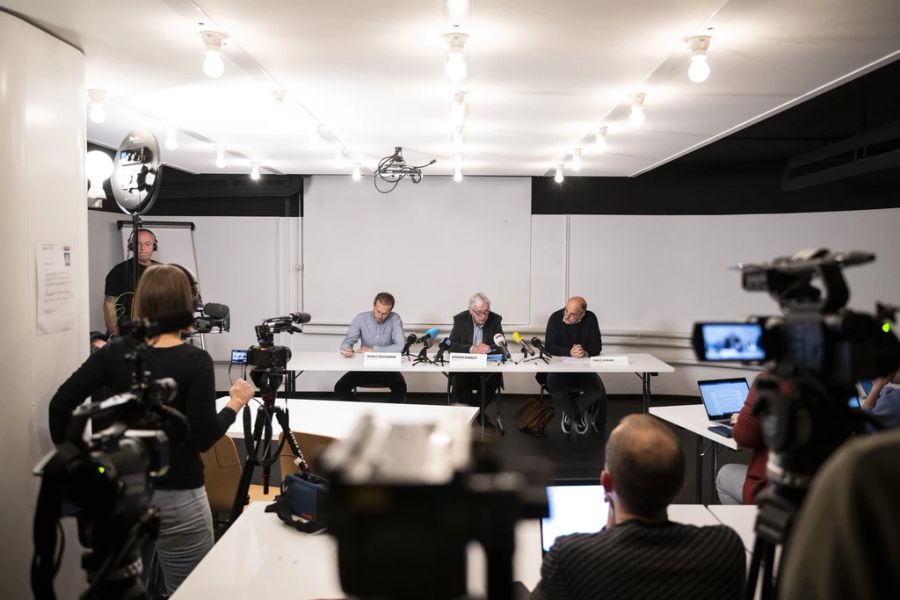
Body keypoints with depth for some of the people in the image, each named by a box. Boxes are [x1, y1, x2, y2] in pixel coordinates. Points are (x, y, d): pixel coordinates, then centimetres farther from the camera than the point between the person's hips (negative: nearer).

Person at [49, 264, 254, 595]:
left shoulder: (114, 351, -4)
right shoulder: (195, 361, -16)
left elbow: (61, 403, -6)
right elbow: (203, 438, -18)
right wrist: (235, 403, -4)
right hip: (177, 498, -5)